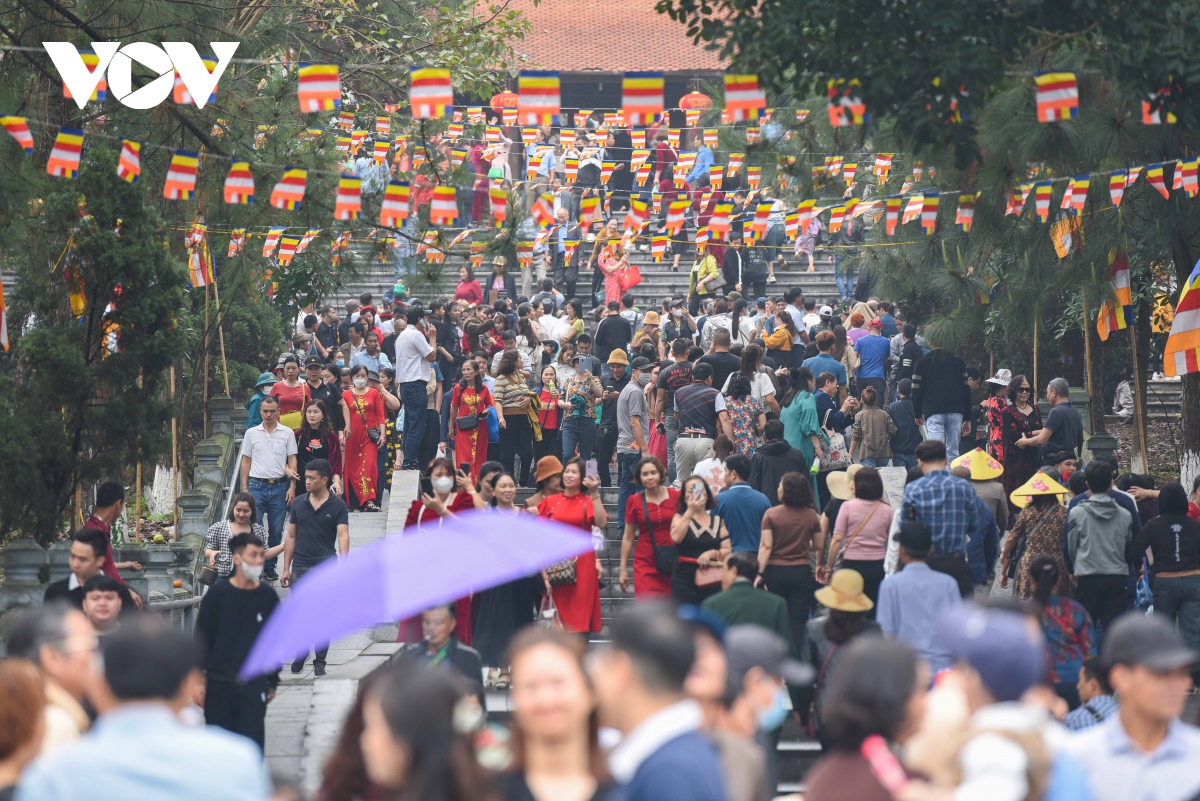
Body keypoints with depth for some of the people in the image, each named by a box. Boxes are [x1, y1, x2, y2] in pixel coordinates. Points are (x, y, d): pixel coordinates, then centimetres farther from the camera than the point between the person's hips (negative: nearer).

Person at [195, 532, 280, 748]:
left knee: (252, 740, -4)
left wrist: (272, 682, 12)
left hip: (253, 684, 1)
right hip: (218, 684, 0)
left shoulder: (268, 596, 3)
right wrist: (198, 678, -3)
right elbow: (202, 639, 1)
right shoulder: (217, 594, -3)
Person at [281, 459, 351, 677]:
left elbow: (343, 536, -10)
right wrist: (286, 568, 7)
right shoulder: (298, 504, 7)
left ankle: (320, 661, 8)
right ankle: (300, 654, 25)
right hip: (300, 567, 3)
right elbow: (291, 537, 11)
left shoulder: (337, 506, -1)